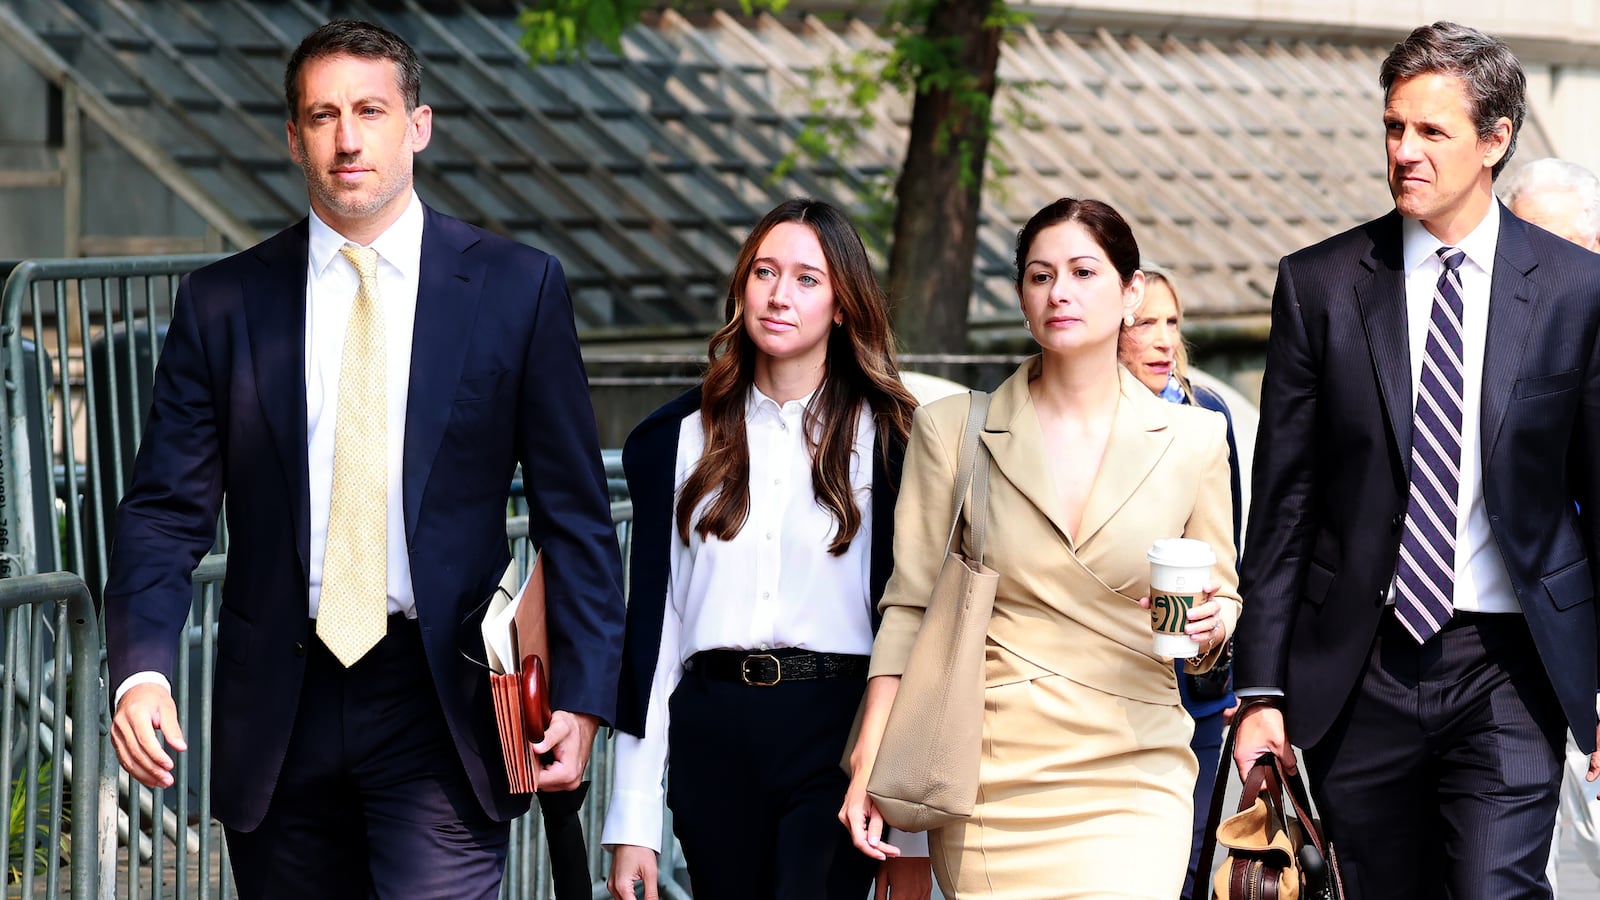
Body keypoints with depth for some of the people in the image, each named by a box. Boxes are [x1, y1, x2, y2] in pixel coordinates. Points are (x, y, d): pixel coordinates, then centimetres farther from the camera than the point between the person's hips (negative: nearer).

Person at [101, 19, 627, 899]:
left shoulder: (517, 288, 2)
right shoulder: (222, 303, 6)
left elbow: (574, 513, 3)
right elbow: (166, 511, 4)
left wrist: (581, 694, -5)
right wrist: (141, 669, -13)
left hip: (442, 699, -2)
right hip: (279, 704, 2)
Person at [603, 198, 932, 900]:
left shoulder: (886, 438, 3)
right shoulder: (677, 438, 9)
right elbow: (651, 620, 8)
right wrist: (633, 819, 2)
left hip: (837, 734, -3)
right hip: (713, 736, 3)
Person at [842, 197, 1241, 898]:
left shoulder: (1193, 439, 4)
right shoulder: (952, 431, 3)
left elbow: (1223, 597, 13)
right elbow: (911, 607, 3)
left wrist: (1211, 622, -10)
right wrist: (869, 765, -4)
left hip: (1131, 779, 0)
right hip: (991, 779, 0)